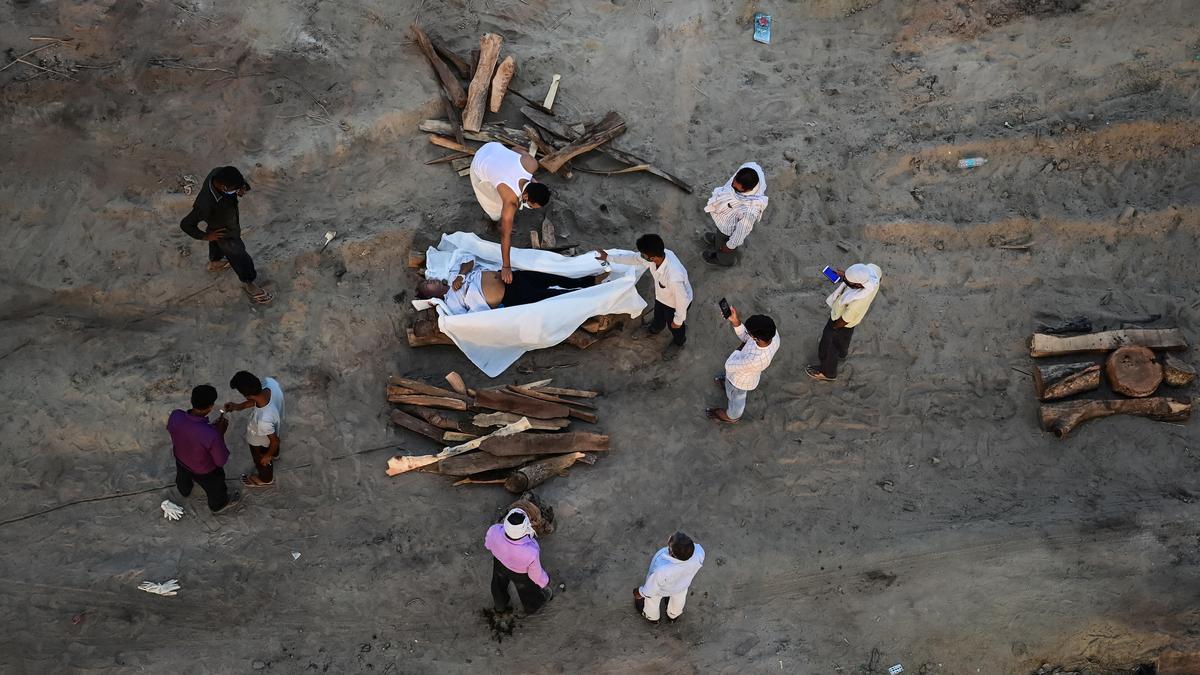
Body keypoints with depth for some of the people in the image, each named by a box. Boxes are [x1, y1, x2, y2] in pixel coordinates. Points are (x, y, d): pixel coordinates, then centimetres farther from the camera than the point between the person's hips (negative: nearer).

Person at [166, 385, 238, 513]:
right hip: (205, 471, -4)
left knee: (183, 477, 40)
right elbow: (221, 461, -27)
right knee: (215, 488, 31)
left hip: (181, 460, 5)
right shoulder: (211, 435, -46)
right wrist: (220, 433, -20)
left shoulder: (175, 416, -32)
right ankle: (218, 505, 62)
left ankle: (184, 490, 73)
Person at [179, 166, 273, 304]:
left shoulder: (219, 173, -30)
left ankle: (214, 262, 67)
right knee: (241, 259, 18)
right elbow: (186, 224, -33)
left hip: (232, 222, 6)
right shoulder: (205, 204, -47)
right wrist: (206, 236, -20)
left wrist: (242, 188, -27)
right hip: (225, 234, -6)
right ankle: (248, 284, 47)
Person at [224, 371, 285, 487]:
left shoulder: (263, 420, -50)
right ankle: (275, 454, 74)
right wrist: (239, 406, -11)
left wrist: (268, 456, -10)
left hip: (261, 442, -5)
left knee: (261, 461, 30)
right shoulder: (270, 382, -35)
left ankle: (265, 479, 62)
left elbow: (275, 441, -30)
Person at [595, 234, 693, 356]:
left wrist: (678, 320, -14)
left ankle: (678, 342, 62)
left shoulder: (674, 277, -50)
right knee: (658, 316, 37)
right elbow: (635, 258, -7)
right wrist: (609, 257, 1)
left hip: (676, 303, -6)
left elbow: (682, 300, -32)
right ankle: (655, 329, 70)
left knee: (674, 326, 28)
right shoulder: (659, 254, -28)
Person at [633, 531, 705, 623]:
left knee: (652, 599, 32)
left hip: (662, 590, -3)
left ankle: (652, 616, 63)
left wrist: (640, 593, -2)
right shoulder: (699, 552, -38)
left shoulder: (661, 571, -46)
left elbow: (650, 590, -24)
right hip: (682, 583, 3)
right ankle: (673, 615, 66)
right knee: (678, 597, 36)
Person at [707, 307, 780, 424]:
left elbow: (729, 366, -31)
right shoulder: (772, 332, -32)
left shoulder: (755, 360, -50)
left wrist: (740, 349, -20)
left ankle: (731, 416, 61)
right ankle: (729, 385, 73)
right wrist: (735, 322, -28)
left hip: (741, 381, -5)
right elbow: (745, 337, -14)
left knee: (736, 398, 30)